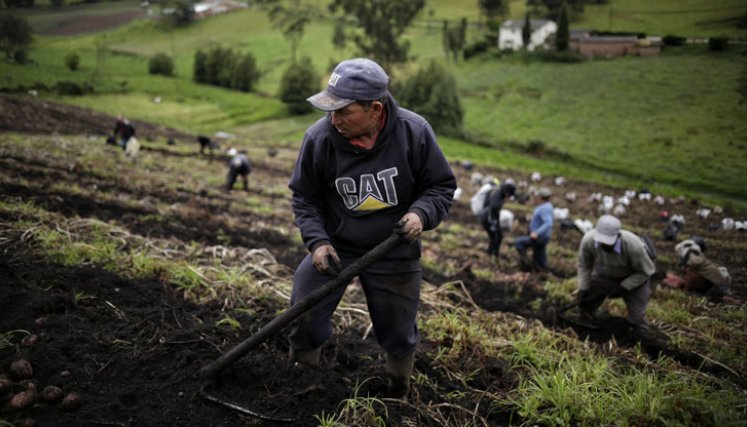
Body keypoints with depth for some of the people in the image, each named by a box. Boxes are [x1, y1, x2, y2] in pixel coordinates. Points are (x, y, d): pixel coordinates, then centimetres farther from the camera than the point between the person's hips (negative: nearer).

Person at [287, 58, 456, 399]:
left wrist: (421, 213, -25)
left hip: (395, 252, 0)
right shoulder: (319, 137, -18)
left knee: (398, 334, 14)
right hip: (335, 245, 0)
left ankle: (398, 393, 45)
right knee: (303, 314, -3)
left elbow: (441, 186, -6)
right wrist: (317, 241, -17)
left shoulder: (414, 132, -18)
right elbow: (305, 197, -4)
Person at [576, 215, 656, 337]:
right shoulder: (588, 240, -30)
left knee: (637, 320, -7)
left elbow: (646, 271, -21)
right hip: (604, 276, 3)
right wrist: (583, 289, -13)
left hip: (634, 278, -3)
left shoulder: (633, 245, -39)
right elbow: (584, 265, -9)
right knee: (584, 305, 6)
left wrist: (622, 287, -24)